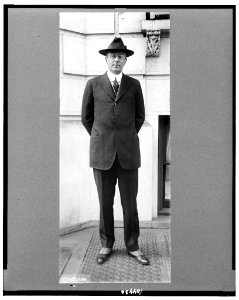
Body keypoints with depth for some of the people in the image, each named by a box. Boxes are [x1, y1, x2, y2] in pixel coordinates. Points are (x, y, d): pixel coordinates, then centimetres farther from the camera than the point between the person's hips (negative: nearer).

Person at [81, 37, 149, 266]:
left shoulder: (134, 85, 6)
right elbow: (86, 117, 11)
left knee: (129, 202, 5)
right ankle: (106, 245, 25)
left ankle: (132, 246, 21)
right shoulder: (93, 84, 4)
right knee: (105, 202, 8)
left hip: (128, 152, 1)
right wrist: (101, 139, 12)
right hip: (102, 153, 0)